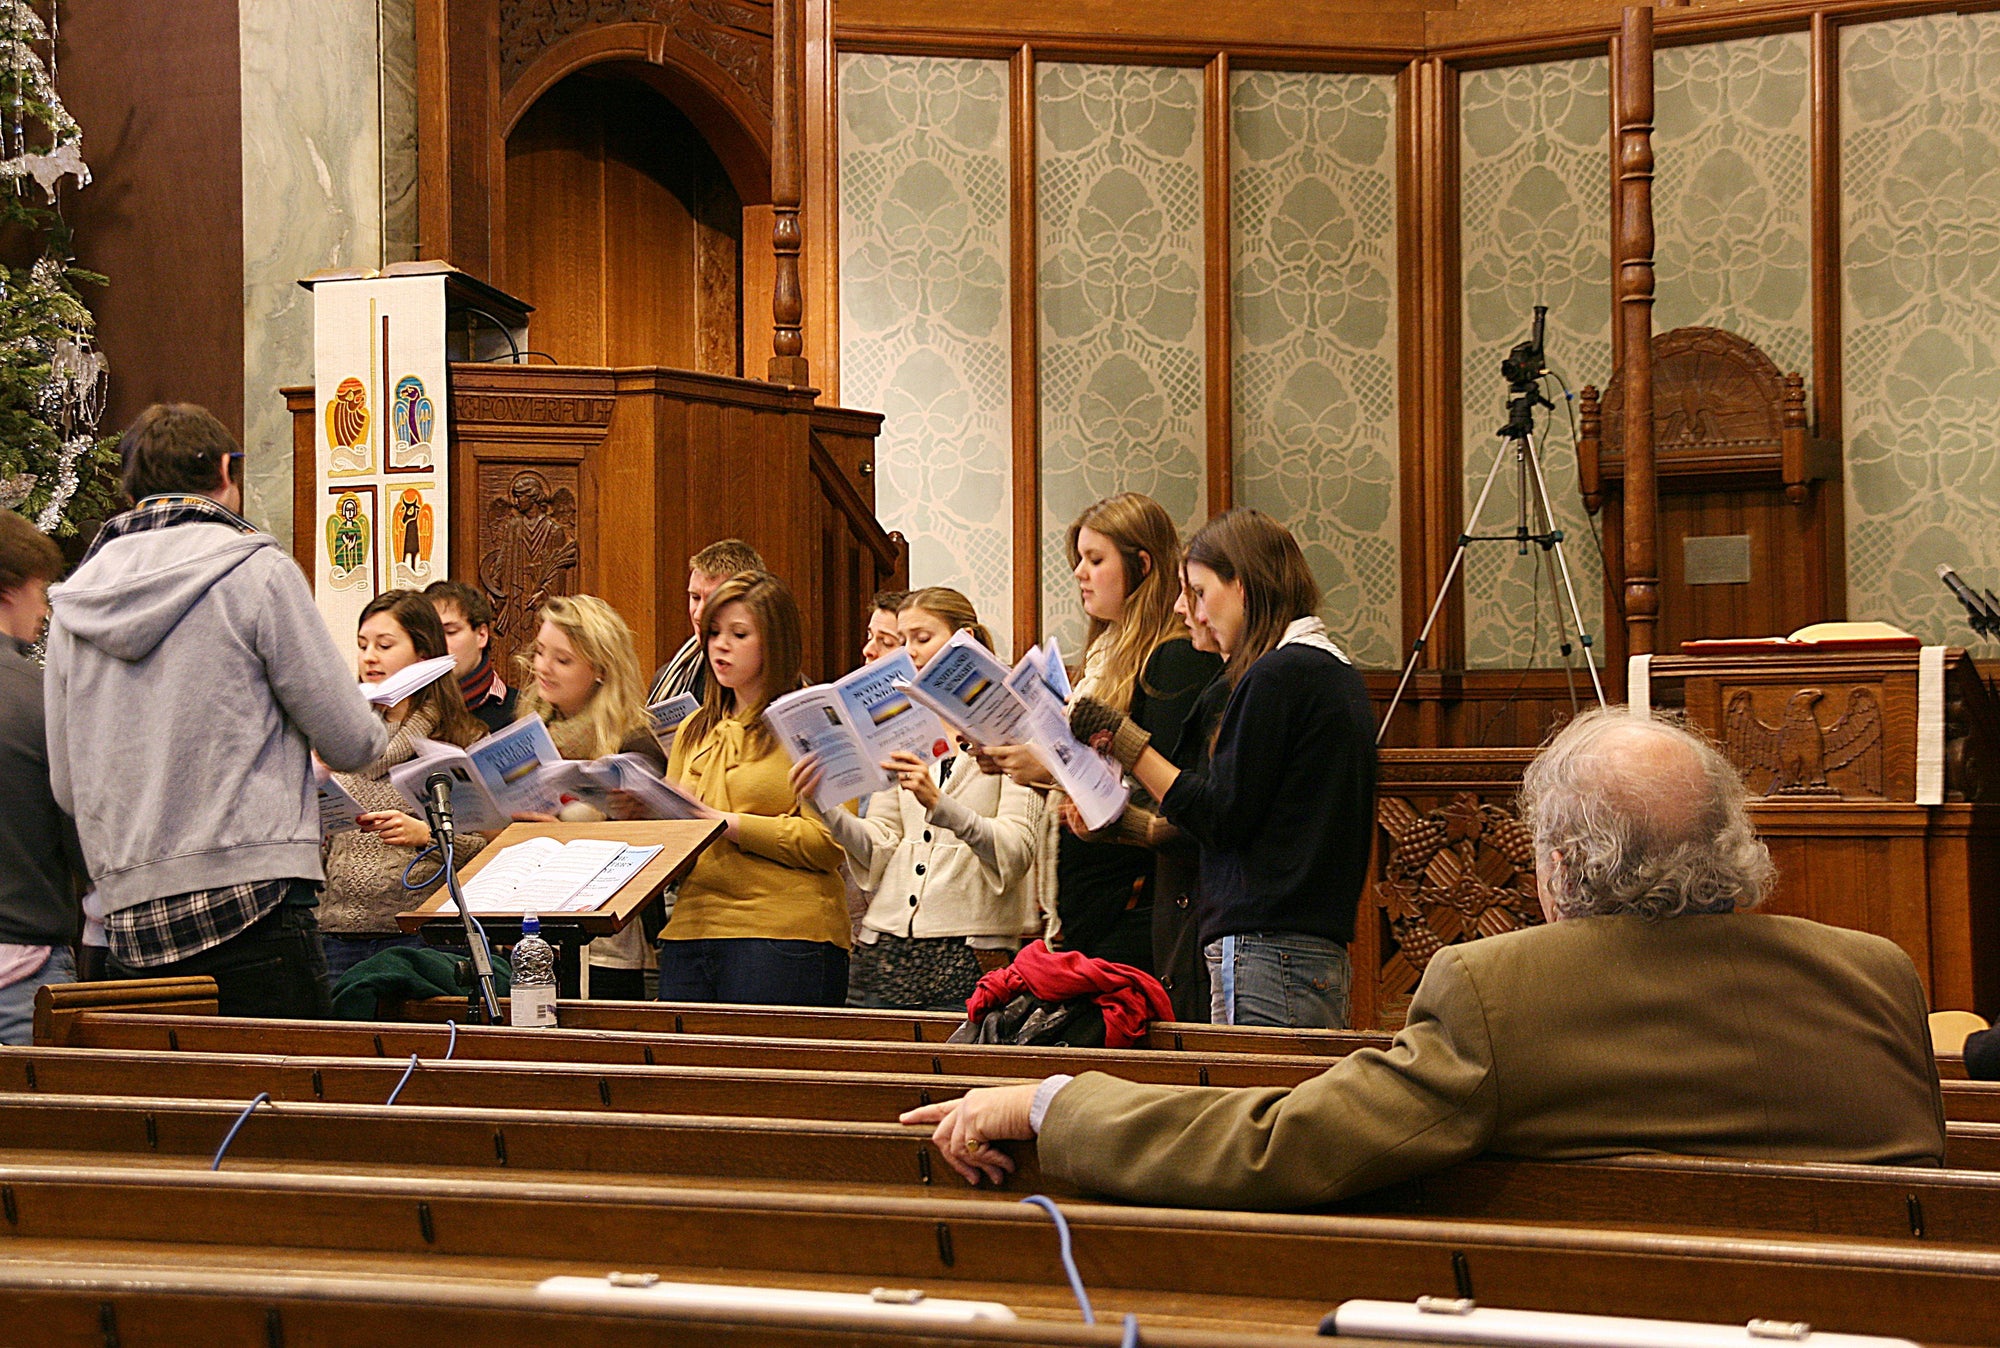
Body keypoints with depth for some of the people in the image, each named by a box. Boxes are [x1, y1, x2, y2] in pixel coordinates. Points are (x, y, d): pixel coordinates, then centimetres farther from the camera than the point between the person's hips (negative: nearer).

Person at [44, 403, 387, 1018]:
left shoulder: (74, 602, 12)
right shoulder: (258, 572, -4)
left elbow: (68, 788, 16)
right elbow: (352, 744, -3)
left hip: (131, 923, 6)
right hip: (251, 900, -6)